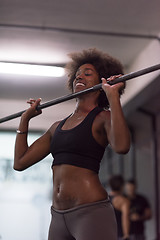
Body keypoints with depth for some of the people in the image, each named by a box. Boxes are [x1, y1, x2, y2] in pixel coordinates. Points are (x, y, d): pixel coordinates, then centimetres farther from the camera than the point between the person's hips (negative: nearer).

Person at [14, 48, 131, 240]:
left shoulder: (102, 118, -2)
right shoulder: (58, 126, 16)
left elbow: (121, 146, -26)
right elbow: (20, 162, 15)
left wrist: (113, 95, -21)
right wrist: (25, 118, 21)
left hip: (91, 212, -6)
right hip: (58, 217, 7)